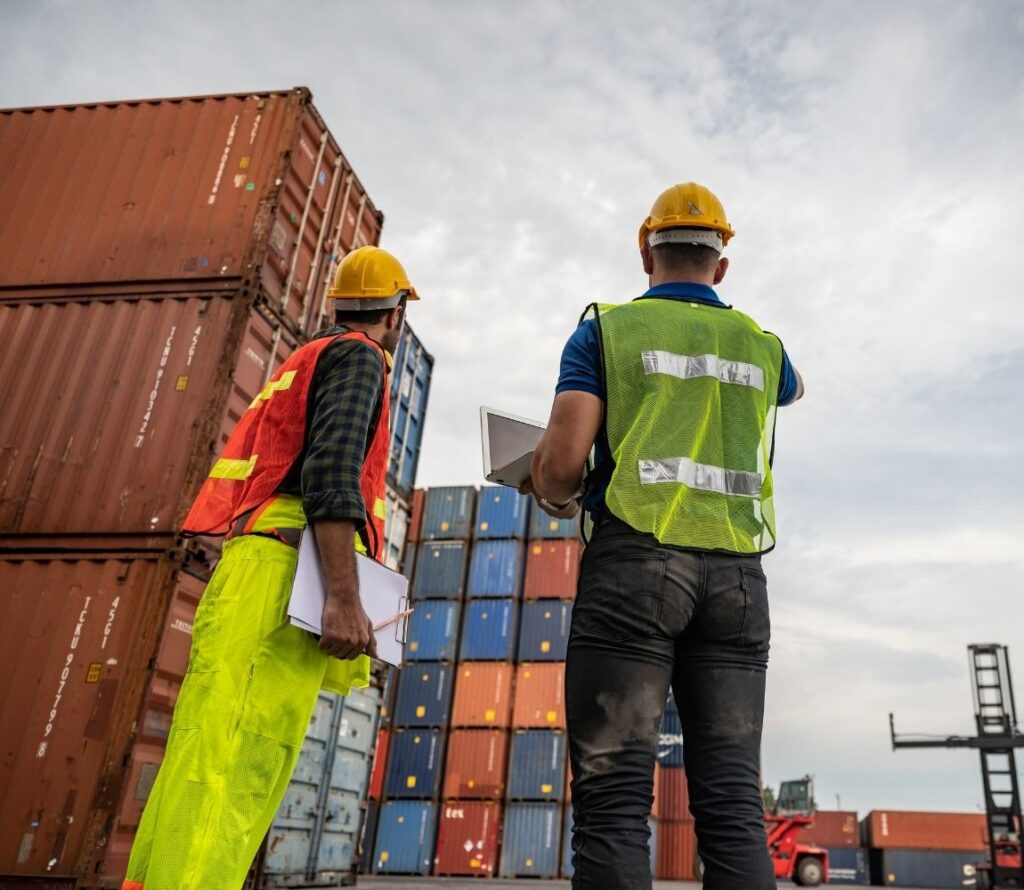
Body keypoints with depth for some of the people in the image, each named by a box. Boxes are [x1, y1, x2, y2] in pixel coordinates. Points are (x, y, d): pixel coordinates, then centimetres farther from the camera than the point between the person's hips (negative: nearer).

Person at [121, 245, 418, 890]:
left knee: (221, 774, 3)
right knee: (233, 771, -17)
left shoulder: (307, 362, 32)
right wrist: (345, 594, -22)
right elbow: (332, 467, -14)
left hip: (251, 564, 9)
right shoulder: (357, 356, 4)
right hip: (287, 567, -9)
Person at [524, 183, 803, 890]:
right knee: (733, 803, 3)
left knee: (614, 800, -5)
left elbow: (562, 462, -4)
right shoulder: (761, 345, 19)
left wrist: (554, 498, 20)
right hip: (737, 573, 4)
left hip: (635, 563, -3)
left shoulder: (606, 329, 8)